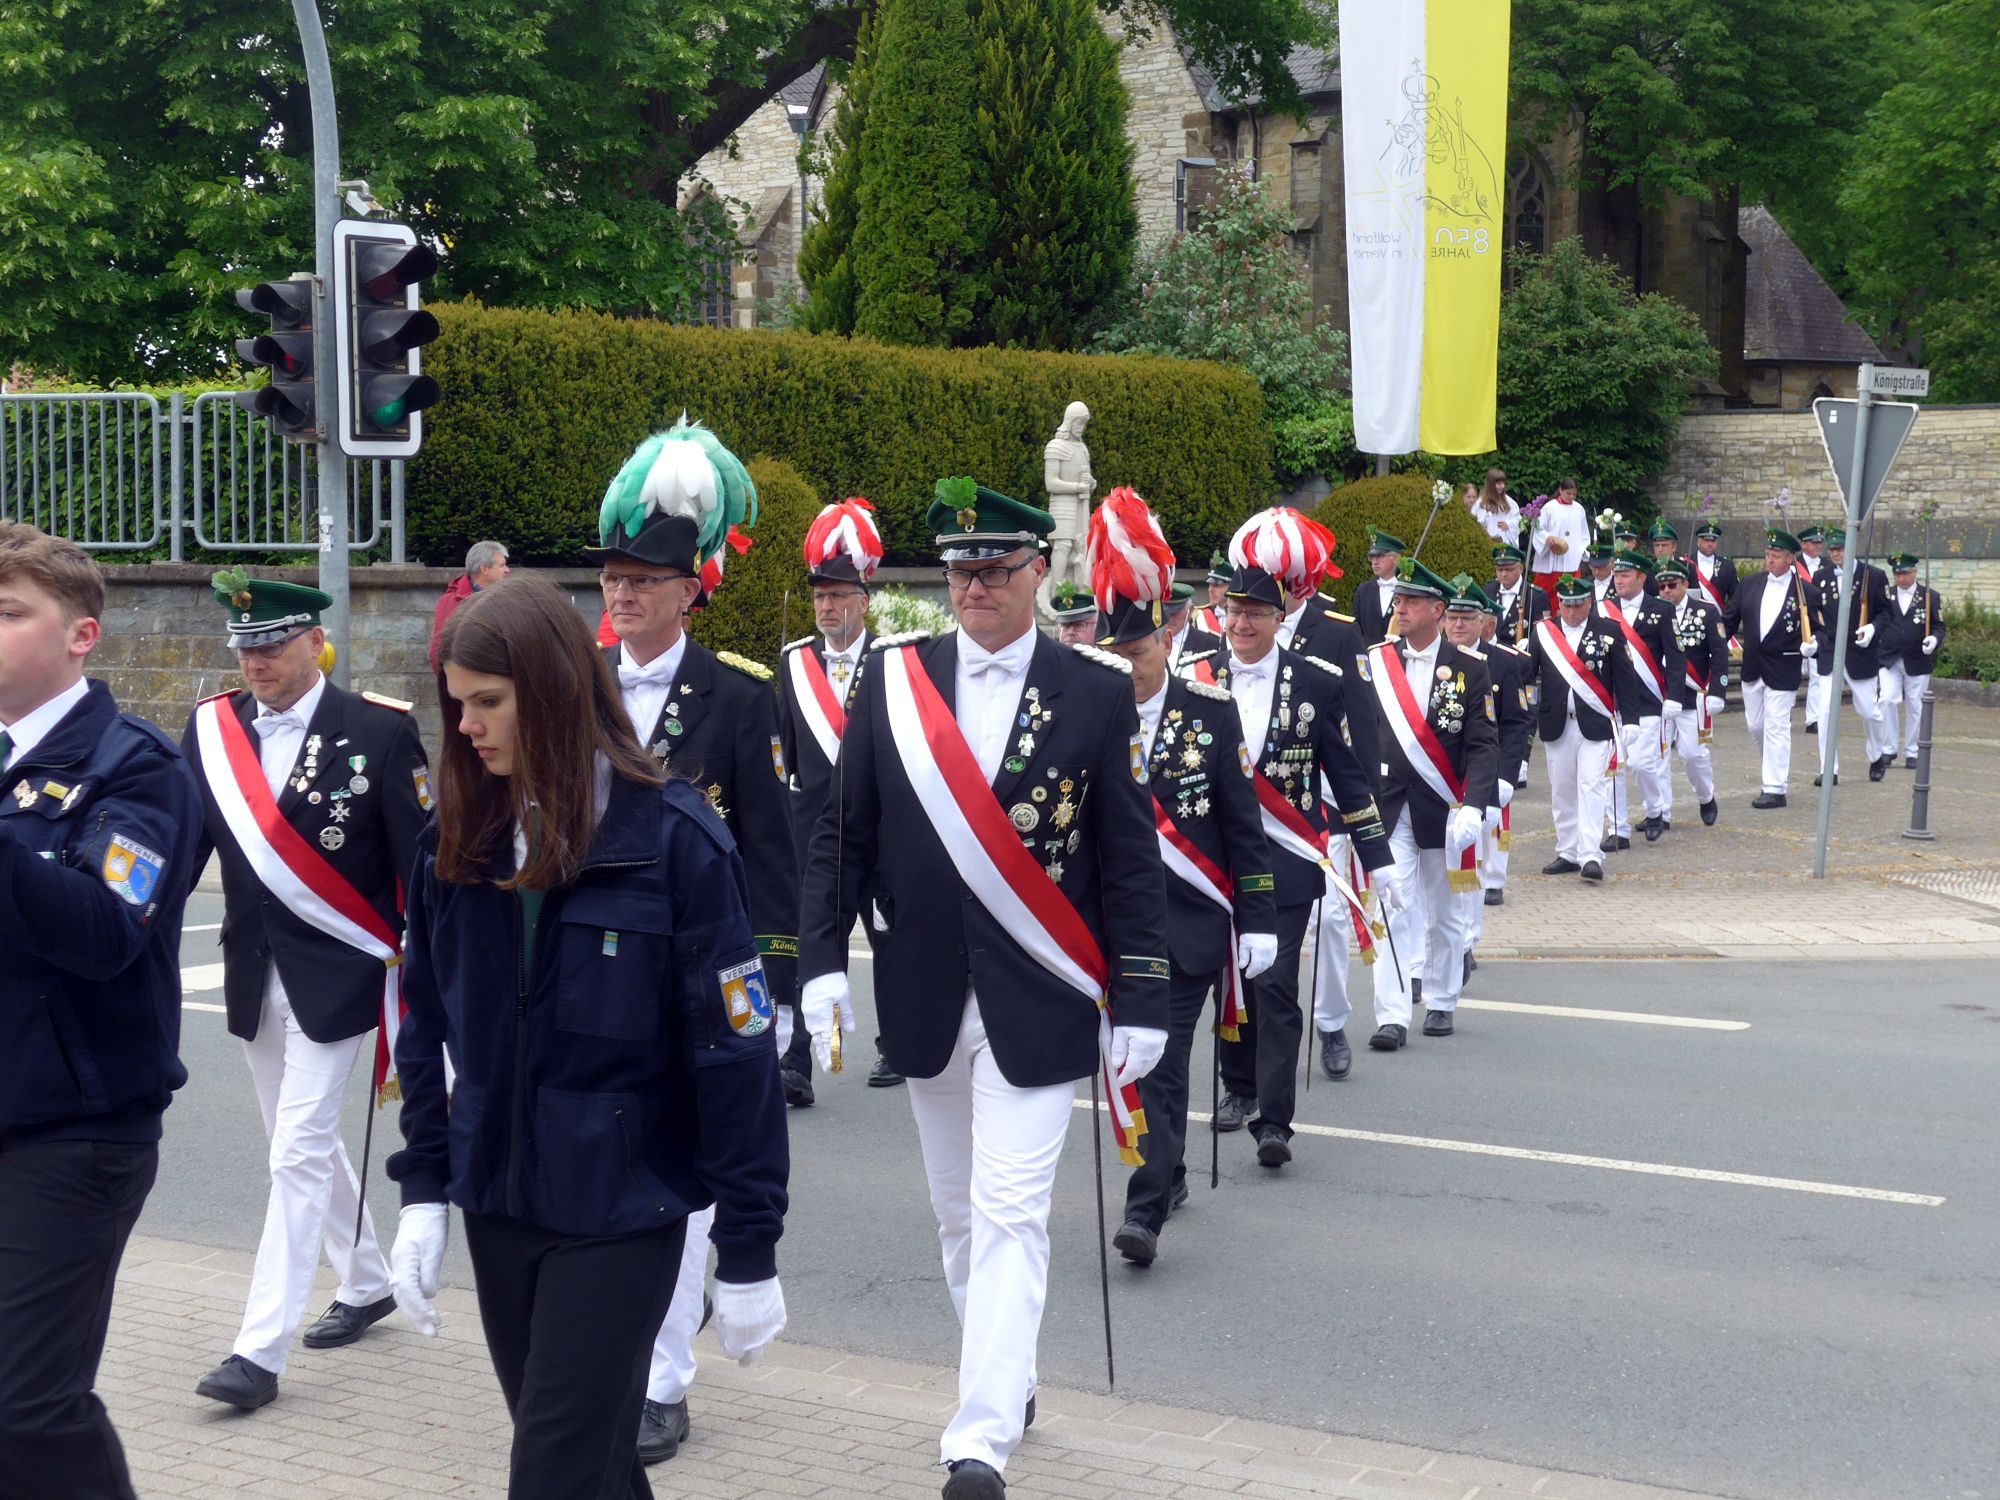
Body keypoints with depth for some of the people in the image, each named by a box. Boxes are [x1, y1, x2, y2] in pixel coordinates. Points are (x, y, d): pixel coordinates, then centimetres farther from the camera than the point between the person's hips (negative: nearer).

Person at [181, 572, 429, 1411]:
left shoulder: (380, 732, -10)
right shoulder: (211, 730, 3)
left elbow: (419, 864, -8)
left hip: (336, 976, -6)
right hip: (254, 976, 6)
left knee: (299, 1152, -7)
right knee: (302, 1144, 17)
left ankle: (261, 1350, -4)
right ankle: (366, 1284, 37)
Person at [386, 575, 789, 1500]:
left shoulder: (671, 837, -14)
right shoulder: (457, 839, 1)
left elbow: (734, 1051, -12)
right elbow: (428, 1026, 10)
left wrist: (748, 1252, -11)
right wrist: (422, 1188, 4)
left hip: (622, 1210, -5)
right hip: (497, 1205, 5)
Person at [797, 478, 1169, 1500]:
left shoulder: (1098, 692, -4)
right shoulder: (891, 678, 2)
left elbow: (1130, 859, -2)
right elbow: (841, 832, 5)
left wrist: (1139, 1001, -5)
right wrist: (822, 960, -4)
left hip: (1038, 1003, -3)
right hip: (926, 999, 3)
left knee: (1010, 1215, -8)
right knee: (957, 1213, 16)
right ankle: (1007, 1384, 34)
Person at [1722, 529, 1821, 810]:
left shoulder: (1805, 592, -6)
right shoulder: (1749, 586, 5)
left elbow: (1816, 629, 1)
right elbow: (1730, 619, 8)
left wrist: (1811, 644, -20)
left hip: (1783, 670, -5)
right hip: (1752, 667, 5)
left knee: (1776, 727, -4)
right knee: (1754, 724, 15)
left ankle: (1775, 789, 0)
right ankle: (1774, 769, 38)